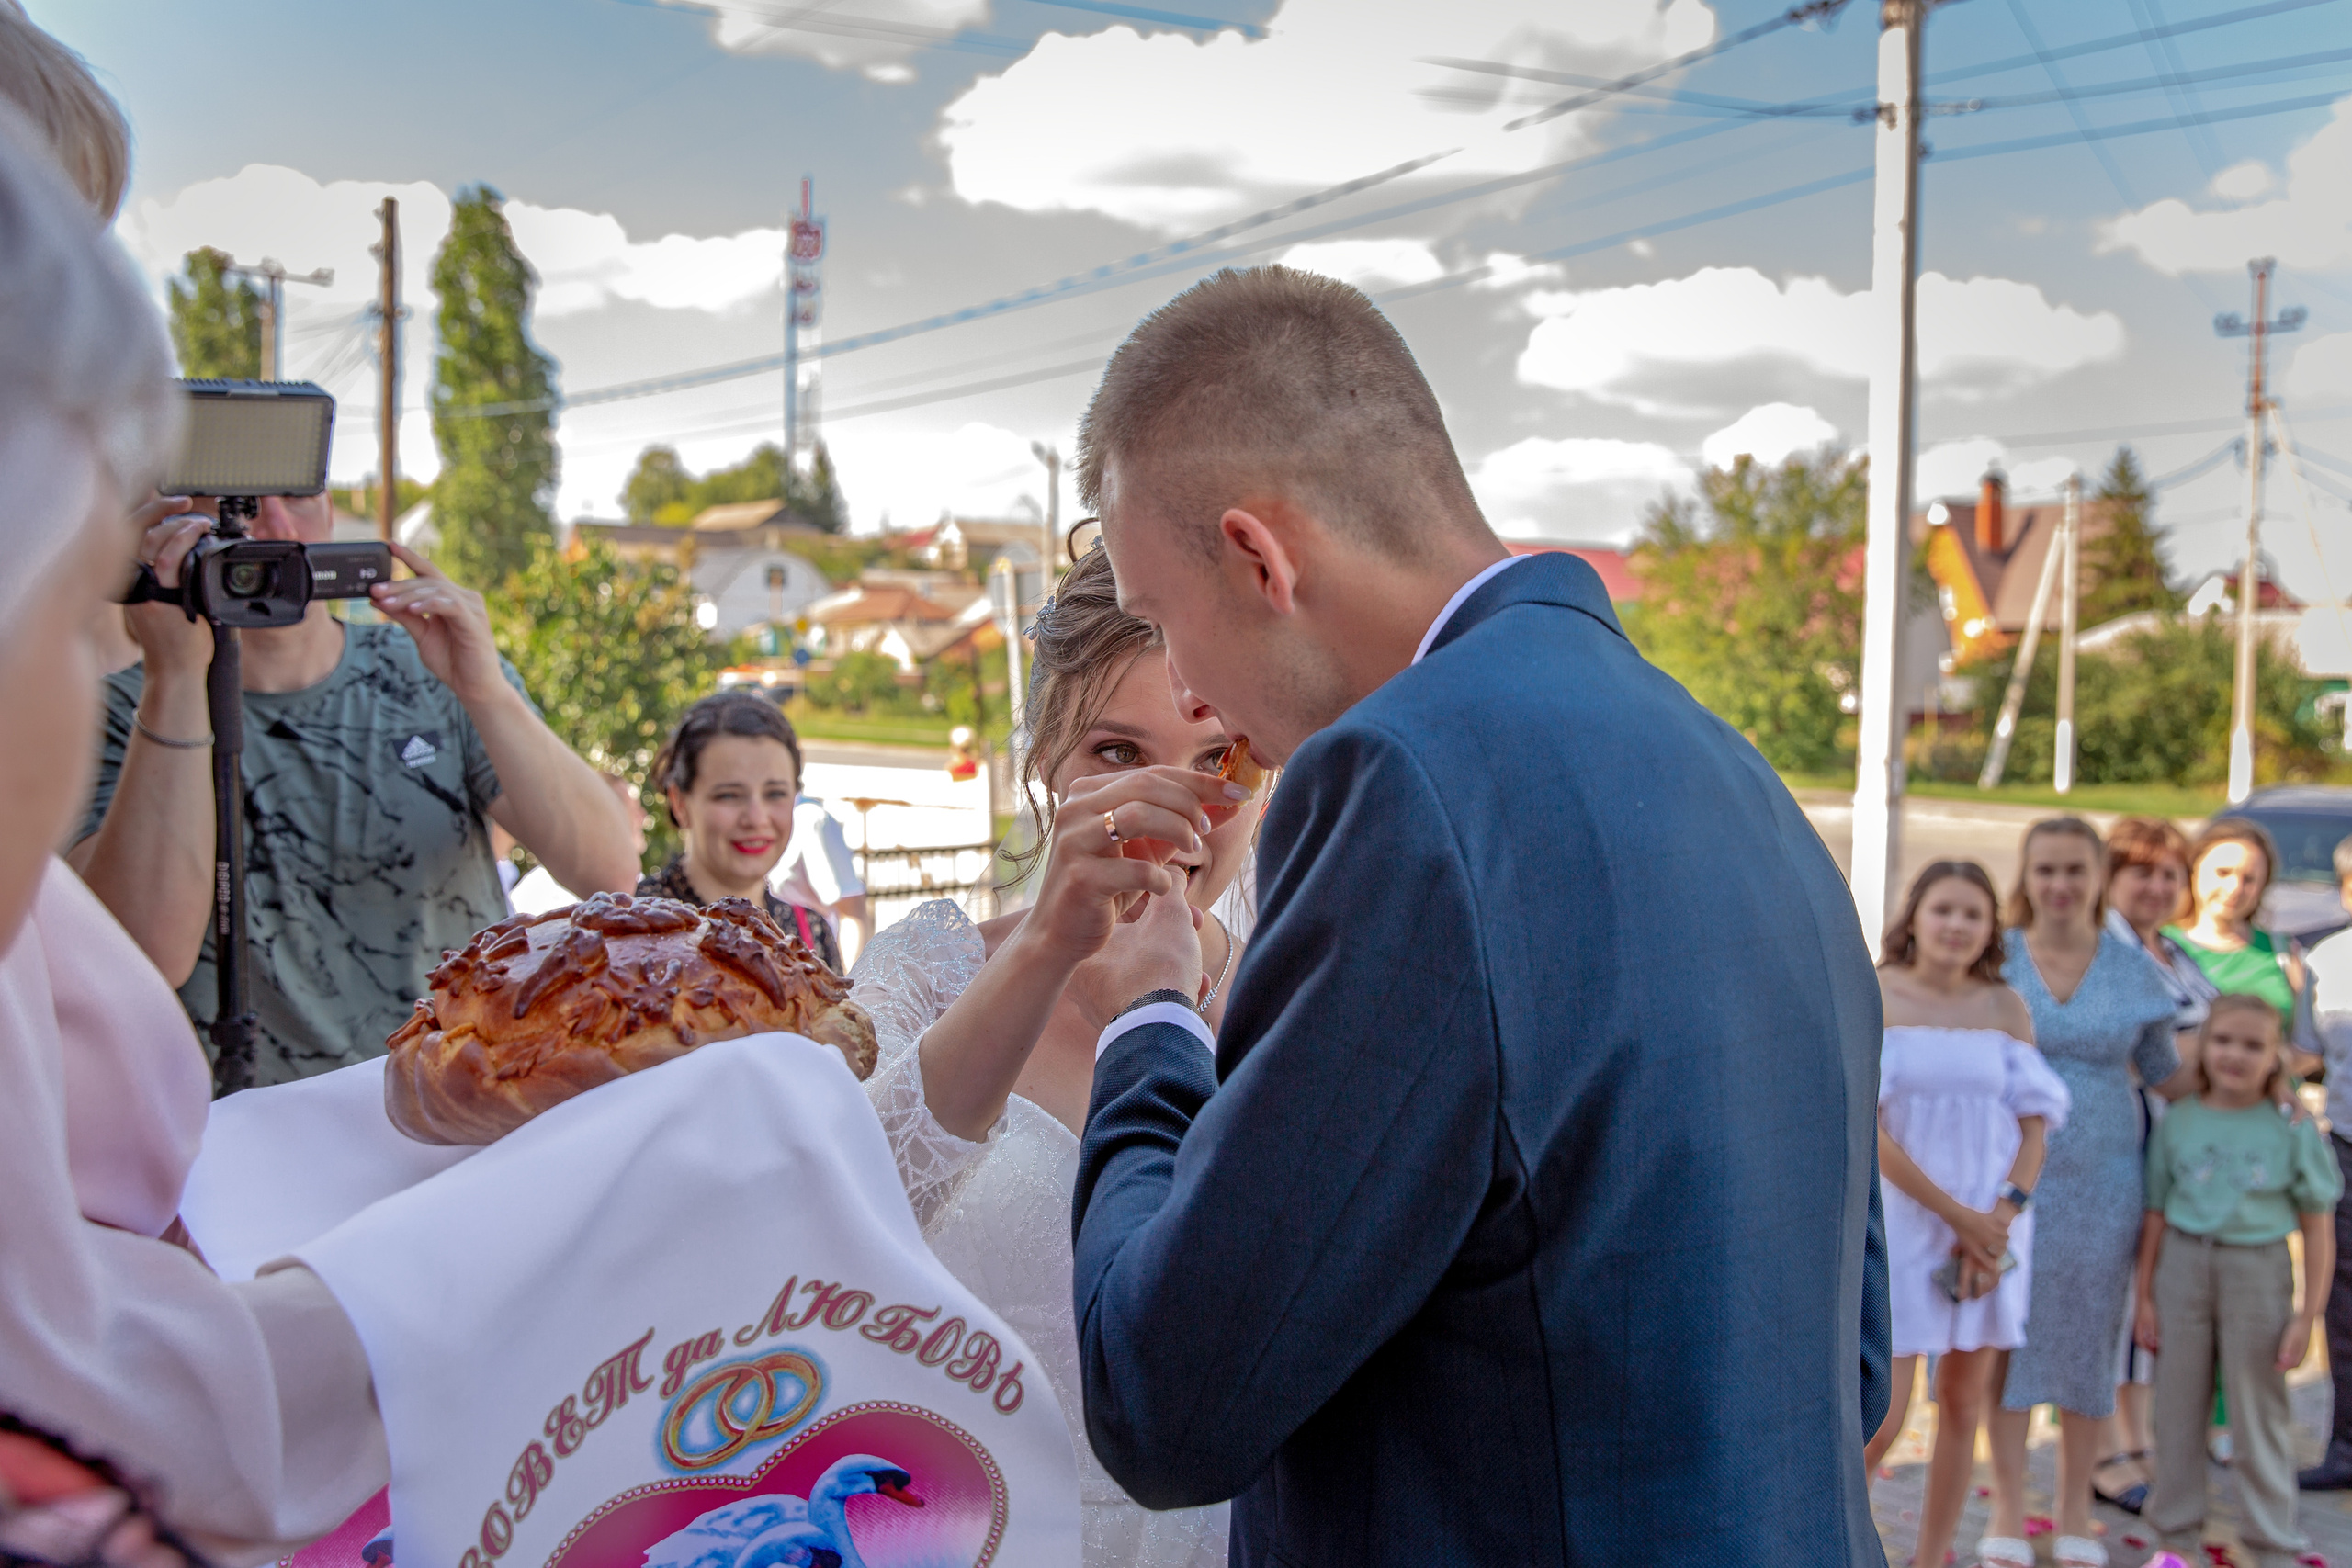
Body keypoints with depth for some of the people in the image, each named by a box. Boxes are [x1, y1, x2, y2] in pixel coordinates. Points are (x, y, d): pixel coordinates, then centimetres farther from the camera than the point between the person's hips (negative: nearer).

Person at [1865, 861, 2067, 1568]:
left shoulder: (2007, 1009, 5)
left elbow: (2035, 1126, 4)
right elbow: (1865, 1127, -11)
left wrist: (1997, 1223, -9)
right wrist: (1956, 1214, -13)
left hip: (1991, 1228, 4)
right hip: (1899, 1221, -4)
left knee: (1965, 1401, 9)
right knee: (1884, 1416, -7)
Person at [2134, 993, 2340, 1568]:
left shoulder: (2293, 1131, -4)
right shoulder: (2177, 1123, 1)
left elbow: (2318, 1231, -2)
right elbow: (2157, 1216, 6)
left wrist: (2307, 1317, -5)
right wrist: (2145, 1297, 6)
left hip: (2257, 1269, -2)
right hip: (2183, 1265, 2)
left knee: (2260, 1415, 6)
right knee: (2177, 1411, 11)